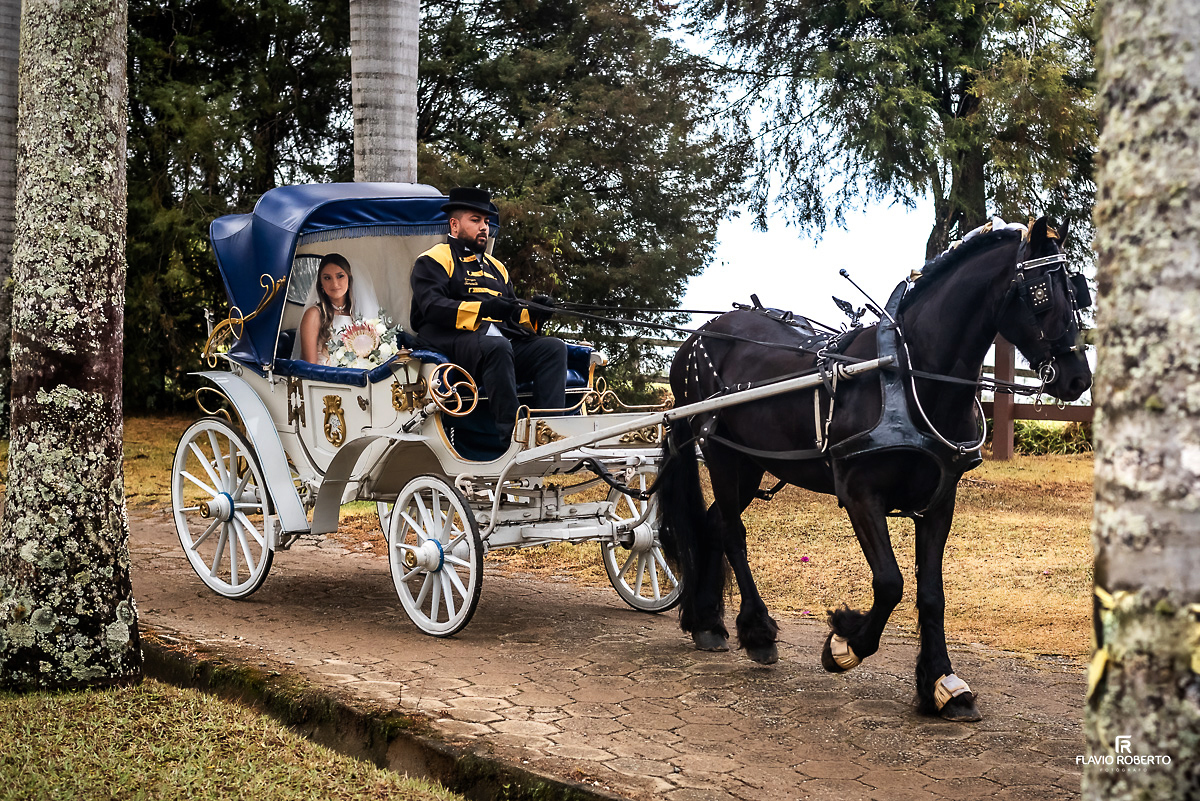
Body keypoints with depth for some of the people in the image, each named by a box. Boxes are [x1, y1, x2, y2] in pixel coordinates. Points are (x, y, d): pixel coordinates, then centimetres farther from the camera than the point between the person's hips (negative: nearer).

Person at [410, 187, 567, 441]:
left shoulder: (496, 267, 32)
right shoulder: (433, 260, 8)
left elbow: (513, 315, 25)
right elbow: (433, 307, -9)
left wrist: (532, 313, 0)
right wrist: (484, 309, -21)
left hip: (501, 339, 7)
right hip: (454, 341, -7)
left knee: (554, 348, -18)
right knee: (496, 346, -38)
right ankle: (512, 434, -43)